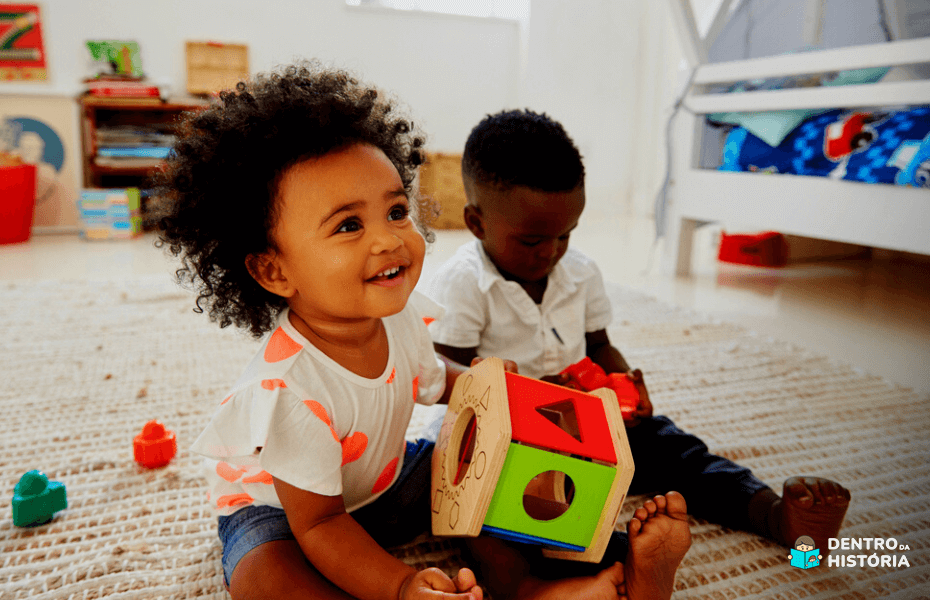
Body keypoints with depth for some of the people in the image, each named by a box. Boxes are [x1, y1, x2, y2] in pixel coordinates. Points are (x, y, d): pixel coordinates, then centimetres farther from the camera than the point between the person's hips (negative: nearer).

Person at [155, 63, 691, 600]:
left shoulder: (403, 314, -18)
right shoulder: (289, 388, -38)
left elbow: (431, 380, 7)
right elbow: (318, 523, -27)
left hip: (381, 478, 6)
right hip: (278, 505, -5)